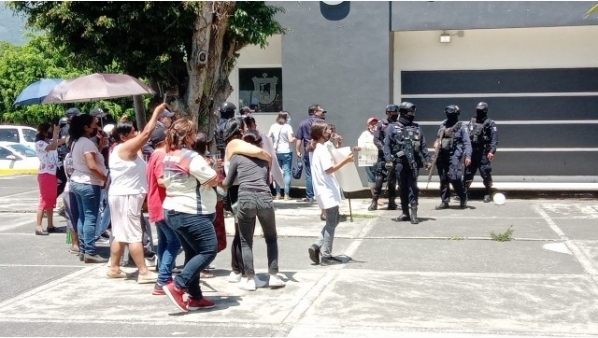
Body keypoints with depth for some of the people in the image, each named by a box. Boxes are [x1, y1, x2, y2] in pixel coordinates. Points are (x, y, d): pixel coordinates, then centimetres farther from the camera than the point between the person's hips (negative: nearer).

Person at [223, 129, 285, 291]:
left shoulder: (237, 157, 16)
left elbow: (227, 183, 21)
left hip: (245, 199, -1)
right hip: (264, 198, 2)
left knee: (246, 241, 11)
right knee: (271, 238, 18)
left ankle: (250, 280, 8)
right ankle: (273, 276, 14)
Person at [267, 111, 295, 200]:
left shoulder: (273, 126, 4)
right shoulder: (288, 127, -7)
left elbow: (268, 138, 2)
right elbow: (291, 140, -13)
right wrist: (295, 138, 7)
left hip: (276, 152, 4)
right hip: (286, 152, -4)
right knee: (287, 172, 0)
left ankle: (278, 194, 12)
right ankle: (286, 195, -3)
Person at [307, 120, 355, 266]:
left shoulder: (317, 149, 15)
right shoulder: (322, 150, -16)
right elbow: (329, 169, -23)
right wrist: (345, 161, -23)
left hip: (326, 191, 10)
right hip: (328, 191, -10)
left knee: (333, 221, 17)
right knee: (331, 223, -2)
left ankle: (316, 247, 9)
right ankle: (326, 256, 2)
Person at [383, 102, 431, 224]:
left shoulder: (417, 128, 14)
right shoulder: (392, 127, 4)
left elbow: (423, 145, 14)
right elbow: (387, 145, -2)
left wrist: (427, 160, 7)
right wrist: (388, 160, -13)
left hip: (413, 163, 1)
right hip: (399, 162, -1)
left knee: (413, 187, -5)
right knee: (402, 188, 7)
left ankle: (413, 213, -5)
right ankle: (405, 213, 16)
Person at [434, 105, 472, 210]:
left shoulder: (461, 127, -2)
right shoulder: (443, 125, 13)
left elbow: (467, 143, -6)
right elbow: (439, 137, 25)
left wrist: (468, 156, -17)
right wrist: (437, 142, 2)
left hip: (454, 156, -6)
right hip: (442, 155, 6)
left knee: (454, 178, -14)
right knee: (443, 179, 7)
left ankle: (463, 199, 5)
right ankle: (445, 201, 15)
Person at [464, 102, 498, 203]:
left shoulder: (490, 123, -3)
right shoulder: (472, 121, 13)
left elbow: (494, 139, -11)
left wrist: (492, 151, -21)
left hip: (483, 153, -5)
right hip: (471, 153, 5)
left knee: (486, 174, -1)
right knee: (468, 173, 7)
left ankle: (487, 194, 8)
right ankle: (464, 192, 13)